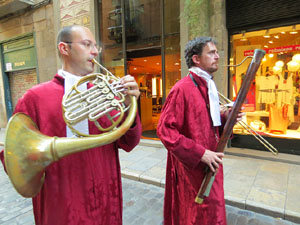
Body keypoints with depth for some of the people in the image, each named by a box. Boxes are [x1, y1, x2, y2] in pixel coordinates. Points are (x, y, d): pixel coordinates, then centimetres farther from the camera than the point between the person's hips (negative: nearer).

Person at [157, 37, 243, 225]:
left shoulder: (209, 87, 9)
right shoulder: (182, 89, -19)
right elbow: (165, 130, -22)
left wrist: (224, 117, -4)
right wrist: (200, 153, -24)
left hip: (209, 163, 9)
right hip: (193, 165, -8)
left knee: (212, 210, 25)